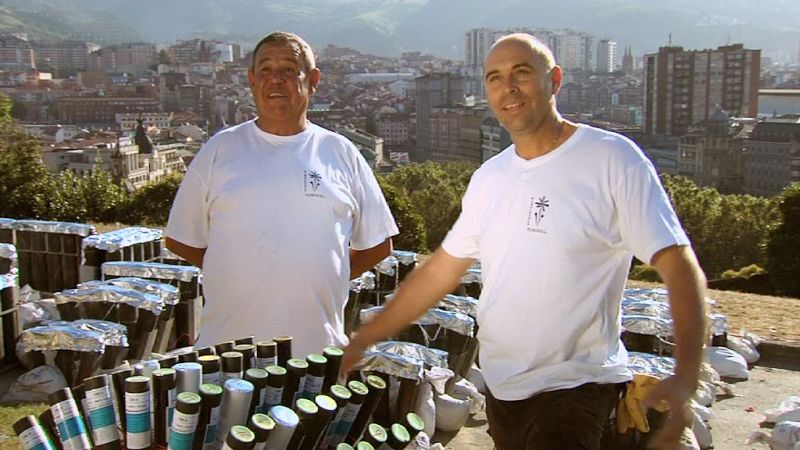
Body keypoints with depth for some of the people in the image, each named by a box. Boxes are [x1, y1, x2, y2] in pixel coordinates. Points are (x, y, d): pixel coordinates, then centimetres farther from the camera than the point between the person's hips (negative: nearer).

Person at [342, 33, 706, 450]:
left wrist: (686, 376, -28)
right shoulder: (488, 177, 7)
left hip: (576, 387, -6)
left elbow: (679, 264, -15)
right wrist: (366, 337, 13)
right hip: (500, 386, 6)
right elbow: (440, 271, 14)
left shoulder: (612, 159, -11)